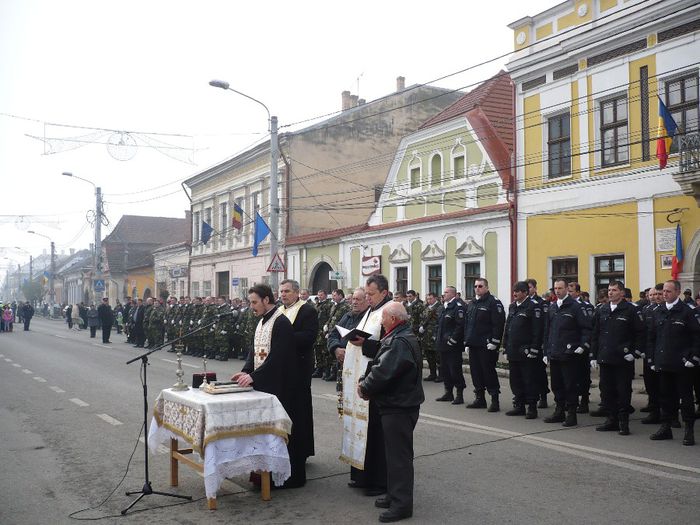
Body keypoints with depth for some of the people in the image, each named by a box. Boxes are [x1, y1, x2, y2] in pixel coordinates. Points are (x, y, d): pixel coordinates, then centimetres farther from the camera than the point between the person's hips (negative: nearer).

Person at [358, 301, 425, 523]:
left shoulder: (400, 342, -22)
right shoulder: (399, 338, 13)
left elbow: (383, 372, -26)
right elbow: (380, 365, 14)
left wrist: (365, 388, -10)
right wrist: (366, 382, 0)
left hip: (399, 408, -11)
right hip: (396, 404, 11)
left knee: (399, 455, -2)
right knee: (395, 453, 19)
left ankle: (401, 504, 7)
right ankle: (395, 495, 31)